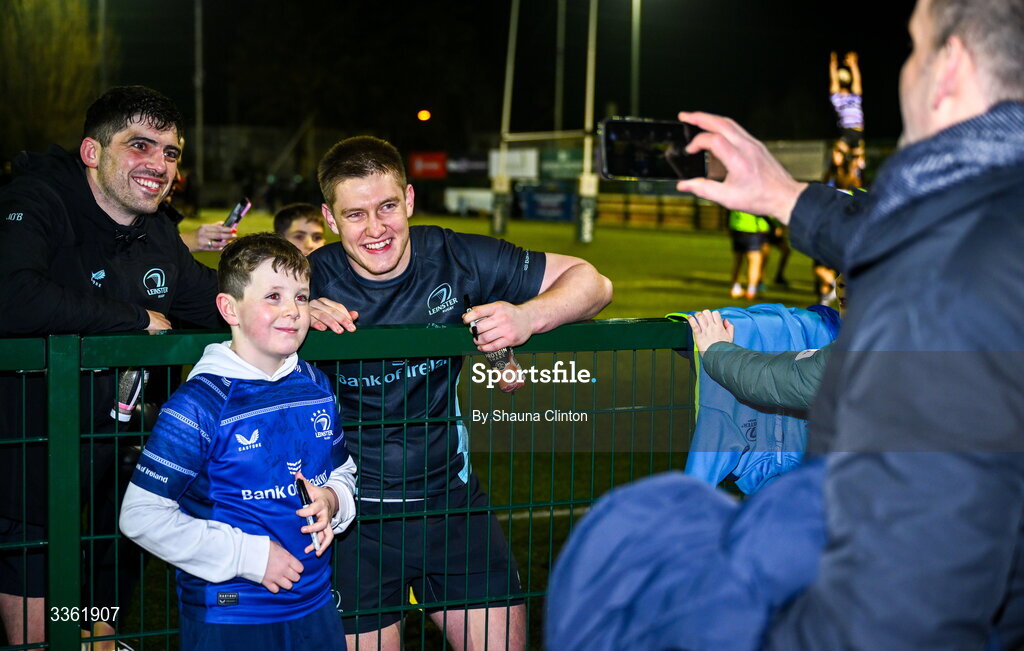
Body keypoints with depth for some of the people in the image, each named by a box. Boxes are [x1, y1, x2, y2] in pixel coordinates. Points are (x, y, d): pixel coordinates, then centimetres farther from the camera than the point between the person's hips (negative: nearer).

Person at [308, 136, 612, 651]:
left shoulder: (454, 259, -6)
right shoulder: (314, 280, -9)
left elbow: (590, 282, -2)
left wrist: (527, 317, -24)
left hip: (451, 498, 2)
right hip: (355, 515, -2)